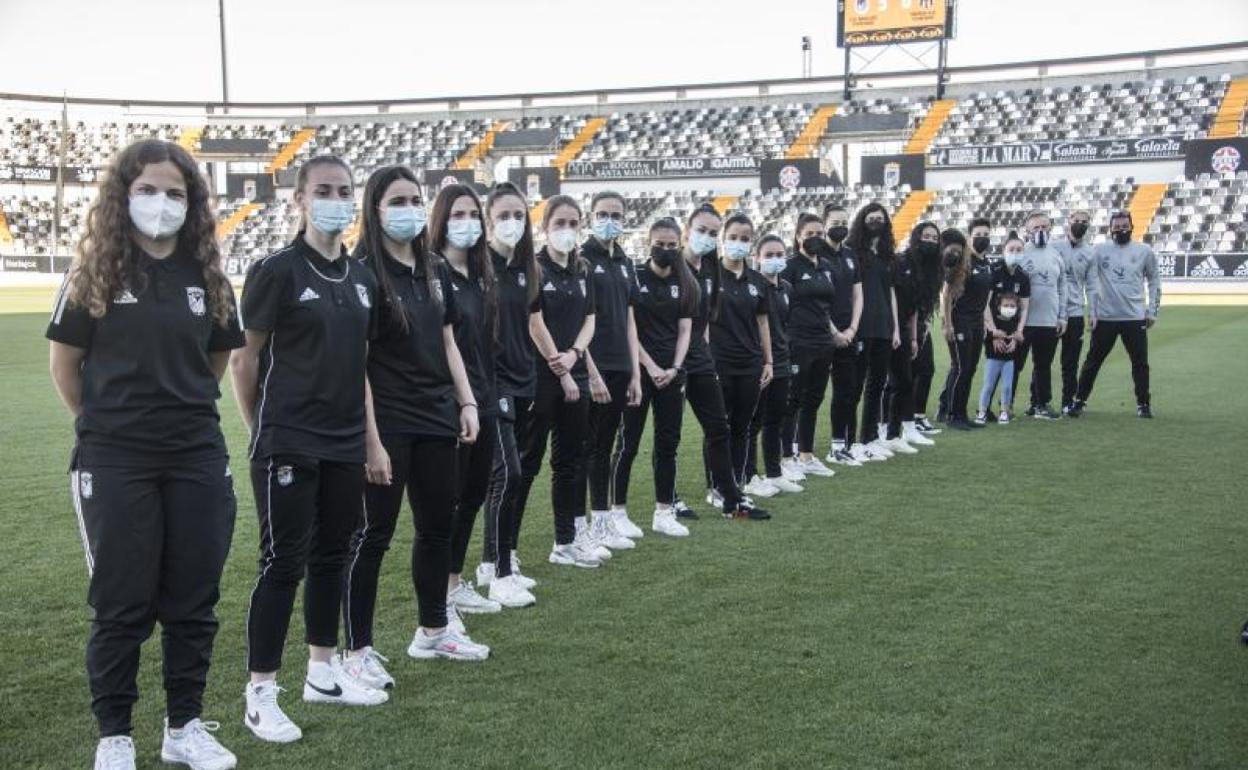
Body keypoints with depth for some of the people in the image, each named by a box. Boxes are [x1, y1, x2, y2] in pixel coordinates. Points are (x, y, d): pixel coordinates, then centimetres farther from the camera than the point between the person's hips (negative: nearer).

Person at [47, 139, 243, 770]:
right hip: (114, 463, -3)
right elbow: (63, 362, 4)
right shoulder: (95, 273, -5)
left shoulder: (207, 275, 4)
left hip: (198, 458, 3)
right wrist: (104, 421, 11)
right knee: (121, 604, 6)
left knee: (193, 599, 10)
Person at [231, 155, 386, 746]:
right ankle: (260, 693, 9)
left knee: (332, 556, 14)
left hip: (346, 445, 6)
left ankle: (323, 671, 29)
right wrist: (262, 427, 0)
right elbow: (245, 357, -5)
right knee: (282, 564, -2)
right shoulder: (277, 270, -9)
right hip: (287, 446, -6)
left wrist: (366, 430, 14)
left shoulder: (361, 277, 9)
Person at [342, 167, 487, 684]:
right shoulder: (363, 274, -12)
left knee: (438, 526, 15)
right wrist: (371, 441, -19)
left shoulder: (435, 271, 10)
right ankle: (358, 651, 11)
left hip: (436, 419, 7)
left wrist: (467, 402, 7)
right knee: (373, 534, 0)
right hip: (387, 424, -7)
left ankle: (433, 630, 31)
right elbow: (356, 364, -15)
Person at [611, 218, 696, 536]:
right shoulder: (634, 279, -4)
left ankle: (664, 512, 14)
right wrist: (651, 367, -13)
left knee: (668, 442, 7)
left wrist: (675, 368, -7)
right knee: (628, 442, 0)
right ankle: (618, 510, 8)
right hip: (638, 371, -4)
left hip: (672, 374, 4)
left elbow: (685, 330, 6)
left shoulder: (685, 284, 9)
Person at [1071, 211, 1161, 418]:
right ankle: (1080, 401, 13)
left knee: (1140, 362, 5)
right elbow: (1091, 282, 0)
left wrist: (1152, 311, 6)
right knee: (1093, 361, 4)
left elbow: (1154, 282, 11)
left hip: (1135, 317, 1)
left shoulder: (1144, 252, 3)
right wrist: (1092, 312, -5)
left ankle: (1143, 403, 16)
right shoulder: (1100, 250, 0)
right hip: (1105, 317, -1)